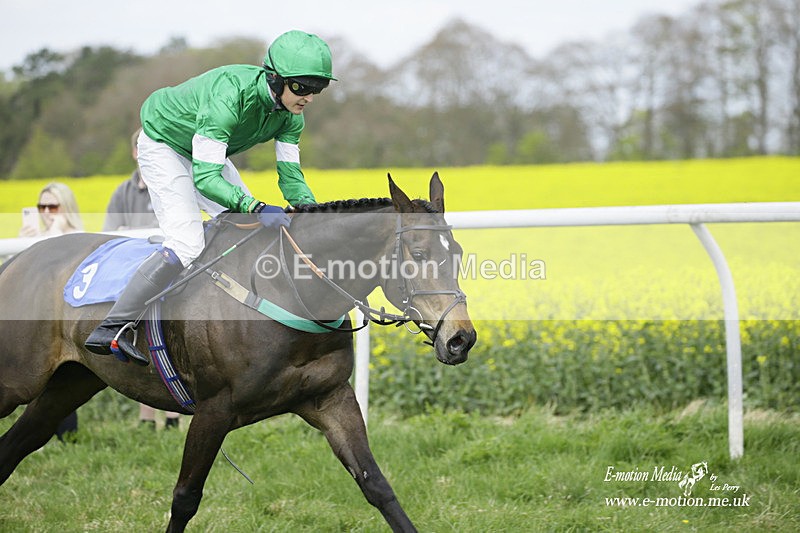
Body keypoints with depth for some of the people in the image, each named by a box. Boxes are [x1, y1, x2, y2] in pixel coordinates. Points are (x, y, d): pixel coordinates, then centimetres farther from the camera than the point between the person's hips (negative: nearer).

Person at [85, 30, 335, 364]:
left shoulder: (290, 113, -17)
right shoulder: (230, 97, -40)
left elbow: (290, 173, -10)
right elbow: (204, 178, -41)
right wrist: (255, 208, -53)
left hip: (208, 152, 8)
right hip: (164, 146, -8)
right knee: (187, 245, -21)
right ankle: (112, 328, -17)